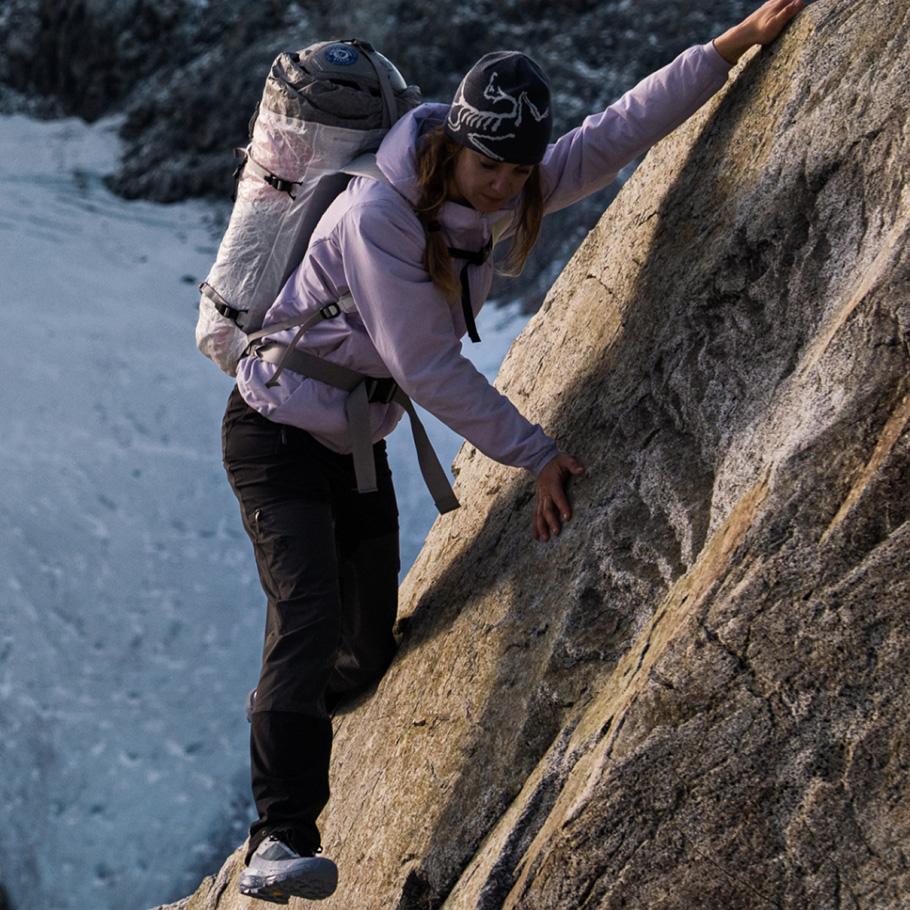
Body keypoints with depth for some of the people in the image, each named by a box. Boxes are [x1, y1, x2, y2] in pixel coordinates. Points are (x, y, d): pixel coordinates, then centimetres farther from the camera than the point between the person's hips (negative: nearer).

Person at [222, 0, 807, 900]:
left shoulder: (495, 197, -5)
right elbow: (426, 367, -25)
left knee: (370, 647, 7)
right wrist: (535, 453, -21)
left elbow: (617, 130, -1)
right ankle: (279, 840, -31)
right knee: (310, 620, -24)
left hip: (358, 443, 8)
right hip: (277, 431, -8)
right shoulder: (378, 213, -28)